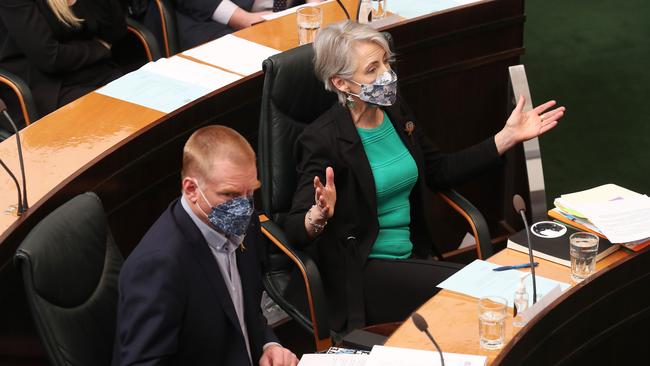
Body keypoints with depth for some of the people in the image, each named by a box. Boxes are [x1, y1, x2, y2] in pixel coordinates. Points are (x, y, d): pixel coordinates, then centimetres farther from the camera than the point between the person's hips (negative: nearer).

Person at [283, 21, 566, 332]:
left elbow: (440, 171, 16)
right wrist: (320, 215, -43)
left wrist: (508, 137, 11)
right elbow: (295, 228, -19)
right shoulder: (323, 139, -16)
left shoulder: (395, 111, 6)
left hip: (413, 255, 6)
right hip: (360, 271, -6)